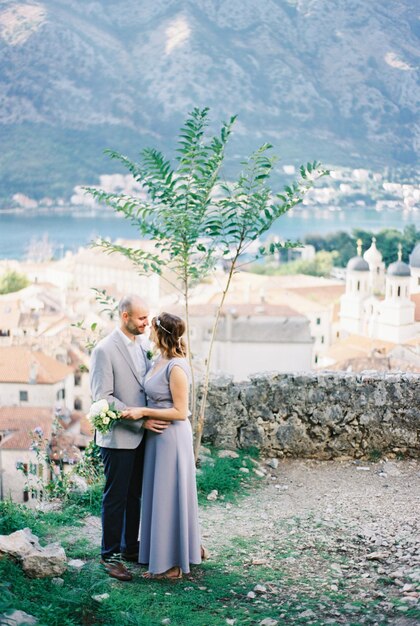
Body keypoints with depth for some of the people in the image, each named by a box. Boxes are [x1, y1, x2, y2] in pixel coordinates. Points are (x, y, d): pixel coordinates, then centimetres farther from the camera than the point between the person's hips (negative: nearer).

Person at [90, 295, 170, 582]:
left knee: (135, 495, 16)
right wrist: (140, 419, -20)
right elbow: (102, 397, -18)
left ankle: (130, 547, 29)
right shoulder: (105, 350, -14)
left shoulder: (142, 347, 9)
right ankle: (110, 554, 13)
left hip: (142, 436, 7)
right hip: (119, 436, -7)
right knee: (115, 497, 2)